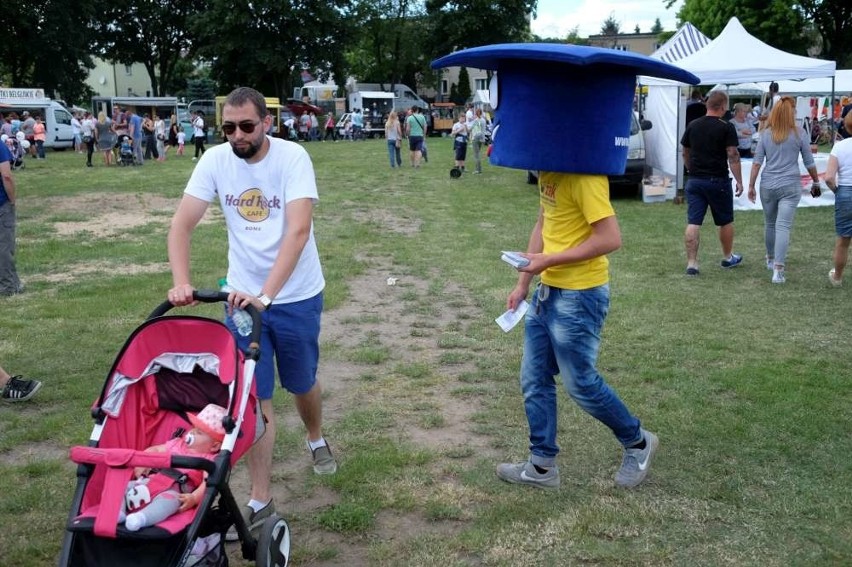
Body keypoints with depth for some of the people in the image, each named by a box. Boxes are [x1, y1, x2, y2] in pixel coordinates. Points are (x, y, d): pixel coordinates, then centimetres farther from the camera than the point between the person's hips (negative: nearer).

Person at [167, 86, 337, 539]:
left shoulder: (292, 157, -17)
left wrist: (267, 293, -36)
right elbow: (181, 226, -10)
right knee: (253, 397, 1)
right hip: (241, 295, 2)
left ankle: (316, 439, 49)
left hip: (296, 295, -2)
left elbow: (298, 230, -27)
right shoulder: (215, 161, -8)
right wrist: (181, 282, -26)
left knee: (302, 384, 16)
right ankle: (260, 502, 11)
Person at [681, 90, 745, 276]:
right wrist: (739, 181, -7)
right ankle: (728, 257, 29)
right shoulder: (726, 128, -8)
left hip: (694, 181, 4)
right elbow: (733, 156, -12)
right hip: (718, 181, -3)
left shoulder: (692, 126, 6)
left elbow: (685, 153, 15)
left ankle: (691, 263, -4)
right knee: (726, 221, 15)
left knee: (693, 223, 0)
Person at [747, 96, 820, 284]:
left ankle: (771, 259, 37)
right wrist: (816, 182, 17)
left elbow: (757, 161, 1)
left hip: (767, 185, 3)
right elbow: (809, 162, 4)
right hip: (790, 186, -2)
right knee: (783, 226, -8)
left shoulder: (766, 133, 3)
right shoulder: (799, 133, -2)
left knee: (769, 224, 19)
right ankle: (778, 270, -15)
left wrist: (751, 185, 5)